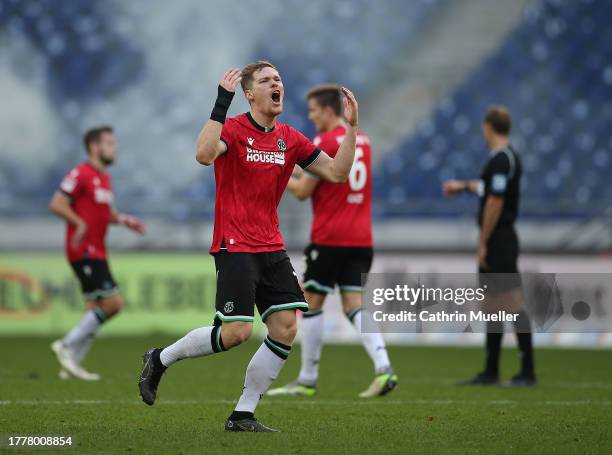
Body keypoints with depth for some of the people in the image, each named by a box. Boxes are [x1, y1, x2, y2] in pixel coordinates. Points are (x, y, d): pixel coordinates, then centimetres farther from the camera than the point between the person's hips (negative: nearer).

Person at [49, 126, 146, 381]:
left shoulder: (104, 178, 17)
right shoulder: (81, 174, -11)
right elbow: (56, 204, -16)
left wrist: (123, 220, 12)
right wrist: (80, 223, -24)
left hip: (96, 252, 10)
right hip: (85, 252, -10)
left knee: (96, 310, 8)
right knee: (113, 302, -14)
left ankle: (71, 365, 12)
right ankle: (67, 346, -6)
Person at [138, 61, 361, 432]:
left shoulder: (289, 138, 9)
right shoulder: (234, 129, -9)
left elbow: (336, 172, 10)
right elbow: (204, 155, -31)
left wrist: (352, 128, 1)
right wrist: (221, 102, -33)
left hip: (272, 248, 7)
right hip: (235, 247, -7)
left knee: (286, 329, -4)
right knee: (236, 333, -14)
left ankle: (243, 415, 5)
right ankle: (160, 360, 10)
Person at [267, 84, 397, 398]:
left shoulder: (325, 143, -11)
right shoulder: (362, 140, 14)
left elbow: (303, 192, -9)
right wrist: (297, 169, 24)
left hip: (329, 239, -7)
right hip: (361, 239, 7)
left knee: (312, 303, 5)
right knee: (354, 305, 4)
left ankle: (307, 380, 10)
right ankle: (383, 368, -16)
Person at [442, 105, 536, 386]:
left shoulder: (501, 160, -16)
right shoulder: (507, 157, 14)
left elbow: (495, 202, -20)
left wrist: (483, 242, -16)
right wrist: (464, 186, 47)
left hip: (498, 241, -10)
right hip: (497, 244, 10)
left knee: (513, 303, -9)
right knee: (492, 305, 13)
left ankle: (528, 371, -10)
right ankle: (491, 372, 18)